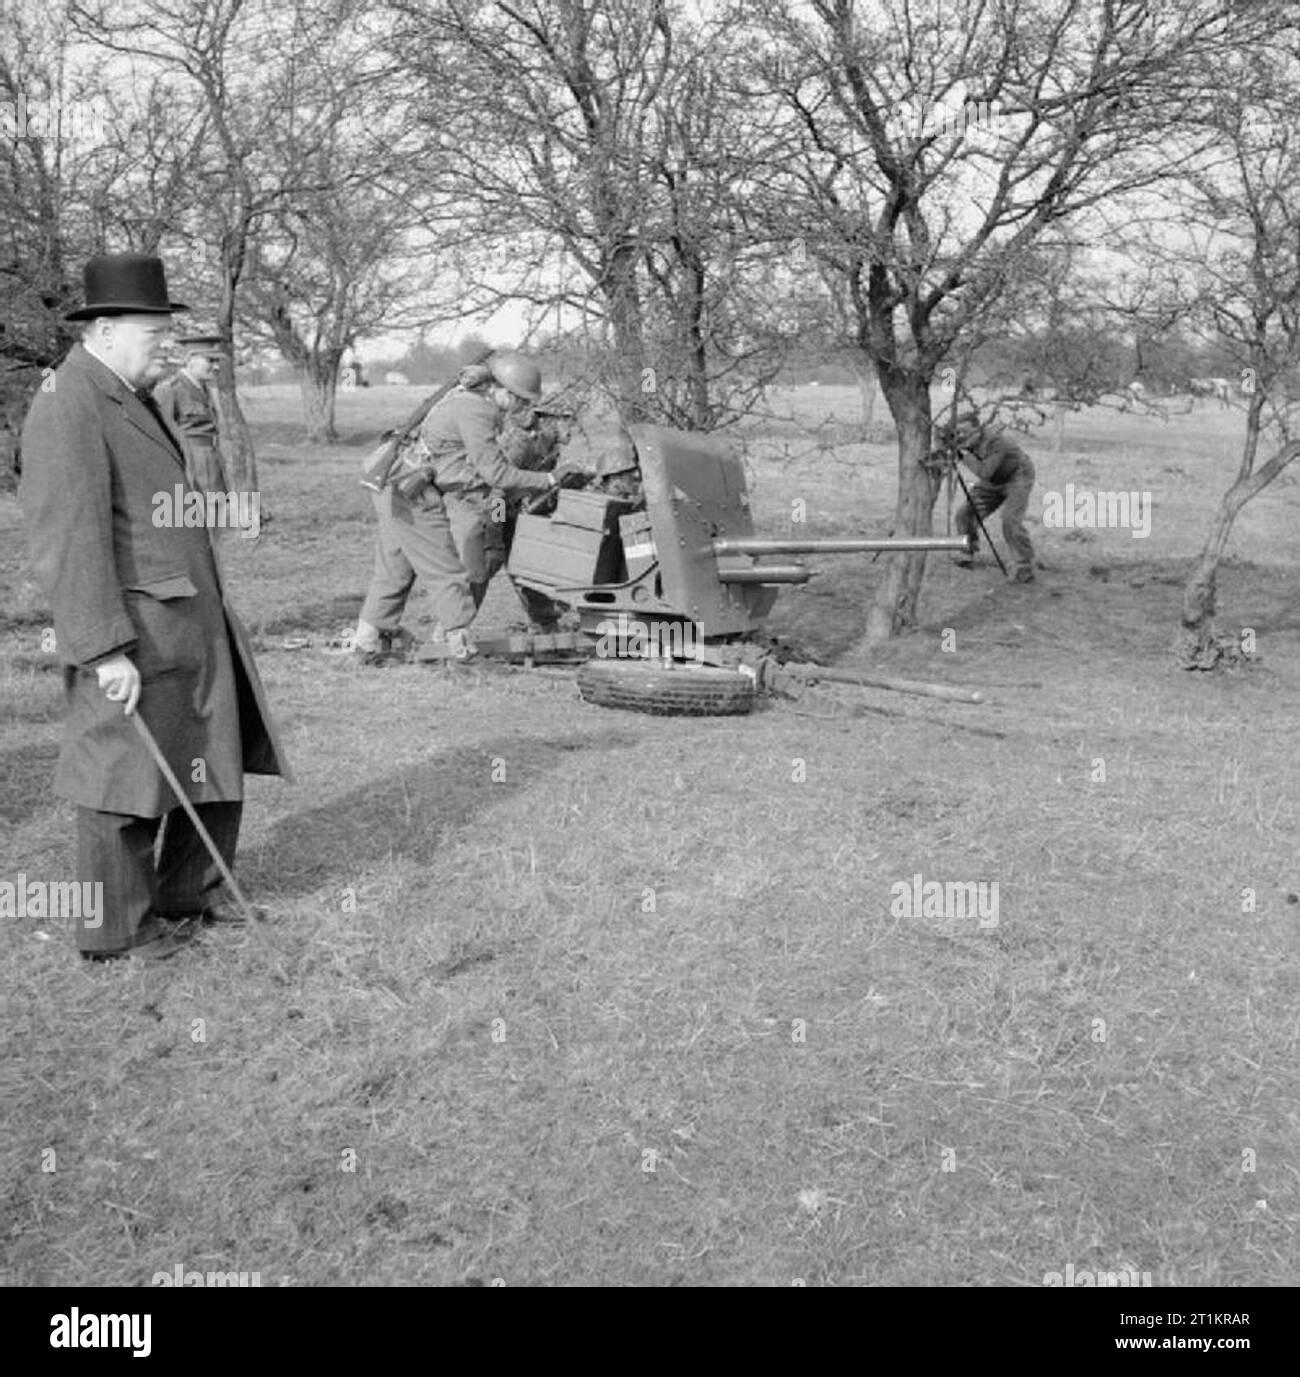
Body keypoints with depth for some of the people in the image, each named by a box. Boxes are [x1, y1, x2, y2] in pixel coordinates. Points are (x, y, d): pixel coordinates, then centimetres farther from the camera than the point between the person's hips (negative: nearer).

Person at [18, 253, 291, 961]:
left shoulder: (129, 398, 15)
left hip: (191, 625, 10)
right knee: (125, 779, 3)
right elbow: (70, 544, -22)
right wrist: (107, 651, -24)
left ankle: (191, 892, 32)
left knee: (220, 759, 16)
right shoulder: (67, 411, -17)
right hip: (133, 639, -10)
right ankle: (117, 928, 18)